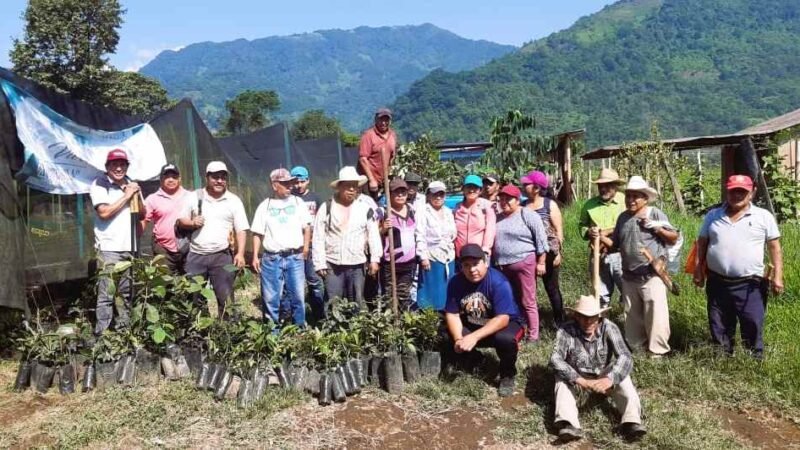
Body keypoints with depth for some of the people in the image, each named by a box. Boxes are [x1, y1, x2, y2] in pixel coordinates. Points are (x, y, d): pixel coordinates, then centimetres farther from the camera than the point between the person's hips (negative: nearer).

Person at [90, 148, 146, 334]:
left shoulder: (131, 184, 14)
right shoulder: (99, 184, -4)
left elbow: (143, 213, 17)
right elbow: (104, 212, -16)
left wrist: (137, 196, -2)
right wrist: (126, 196, -9)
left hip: (129, 247, 6)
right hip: (109, 248, -6)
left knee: (126, 293, 10)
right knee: (106, 294, -8)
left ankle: (123, 329, 19)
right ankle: (102, 333, -5)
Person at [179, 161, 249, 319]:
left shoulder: (234, 200, 1)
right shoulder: (194, 197, 6)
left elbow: (241, 230, -1)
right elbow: (181, 221, 11)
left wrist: (240, 254, -12)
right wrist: (192, 223, -12)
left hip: (222, 256, -2)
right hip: (196, 255, 2)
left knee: (225, 297, 3)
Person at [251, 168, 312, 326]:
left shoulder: (298, 202, 8)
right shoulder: (264, 206, 5)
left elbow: (307, 227, 8)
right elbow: (258, 234, 5)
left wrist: (305, 247, -2)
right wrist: (255, 257, -1)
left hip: (295, 257, 0)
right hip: (271, 258, 0)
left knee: (297, 296, 4)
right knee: (271, 298, 7)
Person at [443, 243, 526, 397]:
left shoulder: (498, 282, -27)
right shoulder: (456, 282, -14)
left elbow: (502, 318, -32)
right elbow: (452, 314, -11)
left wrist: (474, 337, -41)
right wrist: (458, 339, -30)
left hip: (504, 324, -4)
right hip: (472, 325, 4)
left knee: (505, 339, -37)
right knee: (447, 340, -20)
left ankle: (507, 375, -5)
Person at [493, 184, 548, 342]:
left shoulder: (528, 215, -8)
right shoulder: (498, 218, 12)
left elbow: (541, 240, -9)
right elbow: (492, 240, 21)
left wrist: (540, 262, -11)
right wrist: (495, 262, 19)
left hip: (524, 264, -6)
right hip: (502, 266, 6)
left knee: (527, 302, -1)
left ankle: (533, 335, 6)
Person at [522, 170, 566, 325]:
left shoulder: (550, 204, -3)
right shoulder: (523, 205, 7)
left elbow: (558, 230, -5)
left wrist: (558, 253, -11)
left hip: (547, 254, -3)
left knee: (552, 288, 7)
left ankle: (559, 321, 19)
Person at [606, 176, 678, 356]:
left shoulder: (656, 214, -6)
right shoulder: (623, 217, 9)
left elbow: (674, 238, -4)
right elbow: (615, 244, 15)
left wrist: (658, 229, -20)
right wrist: (601, 237, -2)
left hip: (652, 276, -6)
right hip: (629, 276, 6)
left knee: (655, 314, -4)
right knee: (632, 314, 16)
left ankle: (657, 349, 8)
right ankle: (635, 346, 29)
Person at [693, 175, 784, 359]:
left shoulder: (763, 216, 0)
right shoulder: (713, 216, 7)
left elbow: (774, 247, 1)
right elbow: (702, 244, 11)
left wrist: (777, 276, -4)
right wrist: (698, 271, 6)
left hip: (750, 285, -2)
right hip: (717, 283, 3)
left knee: (753, 328, 3)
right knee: (719, 329, 13)